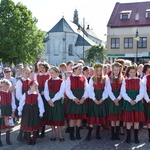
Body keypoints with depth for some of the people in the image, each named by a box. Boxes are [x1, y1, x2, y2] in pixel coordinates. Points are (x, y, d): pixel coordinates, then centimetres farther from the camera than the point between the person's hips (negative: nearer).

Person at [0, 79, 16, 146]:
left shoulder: (10, 94, 0)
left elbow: (13, 103, 3)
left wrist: (13, 112, 0)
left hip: (9, 111, 3)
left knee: (8, 126, 12)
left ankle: (8, 139, 27)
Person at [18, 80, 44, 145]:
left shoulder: (38, 95, -6)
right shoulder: (25, 94, -6)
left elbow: (40, 104, -6)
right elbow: (21, 103, 0)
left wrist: (41, 112, -8)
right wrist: (19, 111, 2)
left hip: (35, 111, 0)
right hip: (27, 111, 0)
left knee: (35, 125, 7)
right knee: (27, 125, 8)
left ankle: (34, 140, 21)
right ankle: (29, 140, 23)